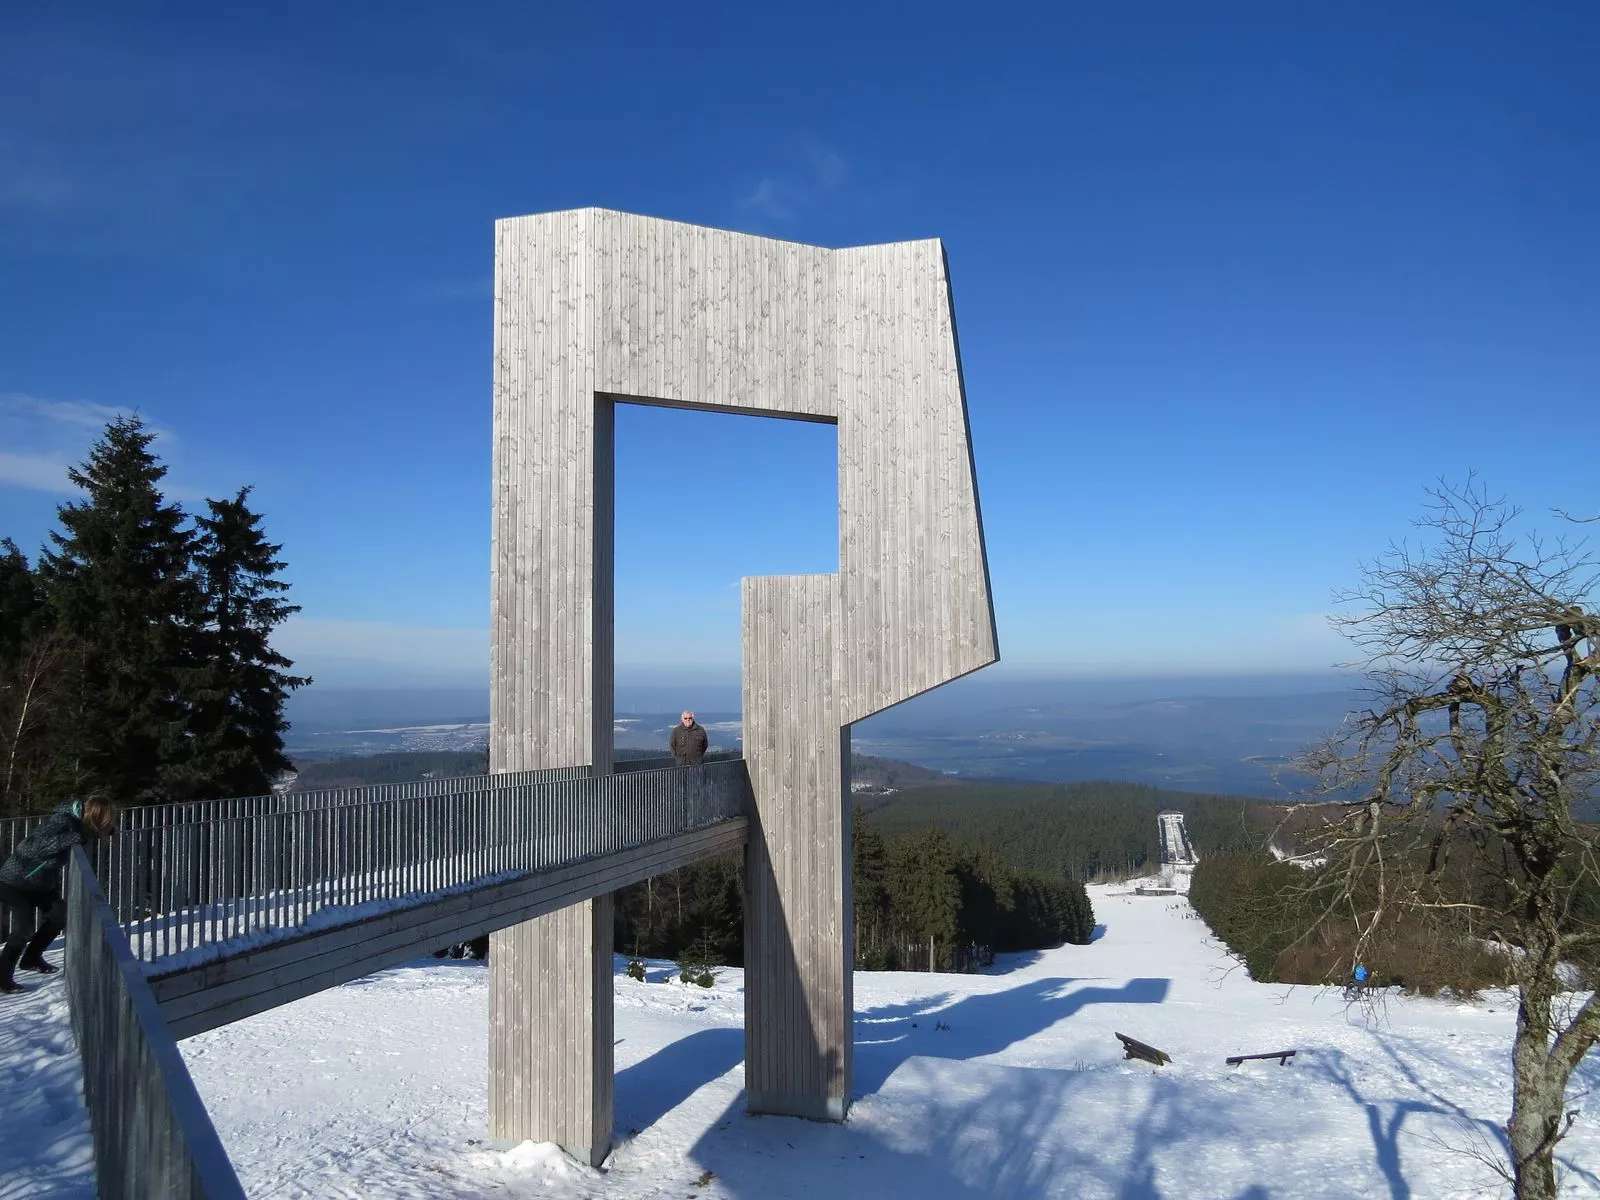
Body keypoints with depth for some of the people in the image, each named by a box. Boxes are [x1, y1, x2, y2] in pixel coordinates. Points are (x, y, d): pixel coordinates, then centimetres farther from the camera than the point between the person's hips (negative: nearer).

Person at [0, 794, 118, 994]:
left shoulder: (77, 822, -6)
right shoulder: (62, 822, -31)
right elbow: (29, 848, -42)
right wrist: (73, 838, -45)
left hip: (41, 882, 9)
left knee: (61, 915, 10)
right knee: (23, 930, -9)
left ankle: (31, 958, 29)